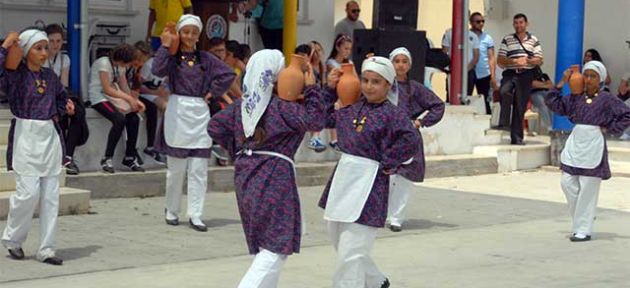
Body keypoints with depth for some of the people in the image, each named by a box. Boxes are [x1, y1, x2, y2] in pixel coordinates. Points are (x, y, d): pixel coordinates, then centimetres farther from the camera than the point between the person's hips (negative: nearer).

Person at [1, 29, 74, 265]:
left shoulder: (50, 75, 11)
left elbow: (62, 97, 29)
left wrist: (61, 110, 10)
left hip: (50, 137, 6)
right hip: (25, 137, -6)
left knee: (51, 195, 3)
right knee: (29, 192, -10)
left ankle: (46, 250, 10)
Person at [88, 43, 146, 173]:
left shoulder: (121, 66, 11)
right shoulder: (104, 63, -14)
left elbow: (125, 88, 8)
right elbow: (107, 89, -19)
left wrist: (135, 101, -10)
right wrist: (129, 98, -19)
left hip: (114, 97, 8)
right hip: (99, 98, -8)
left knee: (134, 118, -15)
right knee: (120, 119, -31)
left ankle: (130, 157, -6)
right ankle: (107, 158, -22)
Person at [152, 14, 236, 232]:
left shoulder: (205, 58, 9)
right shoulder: (172, 56, 2)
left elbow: (228, 74, 7)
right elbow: (157, 70, -17)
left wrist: (213, 92, 1)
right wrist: (165, 46, -11)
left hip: (200, 113, 2)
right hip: (177, 113, -2)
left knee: (198, 170, -1)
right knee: (176, 169, 4)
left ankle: (195, 215, 2)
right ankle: (171, 211, 19)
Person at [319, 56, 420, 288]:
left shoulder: (393, 114, -11)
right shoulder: (352, 108, 8)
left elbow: (411, 141, -25)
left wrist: (386, 164, -17)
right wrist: (330, 90, 9)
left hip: (368, 184, -8)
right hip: (342, 177, 8)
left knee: (350, 253, -9)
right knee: (340, 244, 21)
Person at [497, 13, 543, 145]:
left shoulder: (533, 40, 11)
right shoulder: (507, 40, 8)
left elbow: (539, 60, 5)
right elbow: (500, 60, 3)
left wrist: (526, 61, -12)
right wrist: (514, 61, -13)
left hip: (526, 75, 1)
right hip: (510, 73, -1)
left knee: (520, 106, 2)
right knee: (505, 92, -33)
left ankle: (517, 137, 8)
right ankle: (504, 123, -26)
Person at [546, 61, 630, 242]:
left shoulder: (607, 99, -4)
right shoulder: (576, 98, 9)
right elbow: (553, 104, 11)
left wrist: (610, 129, -8)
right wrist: (562, 83, 5)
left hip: (594, 146, -5)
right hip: (575, 144, 5)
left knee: (587, 189, -2)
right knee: (567, 183, 3)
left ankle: (583, 230, 3)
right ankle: (581, 218, 24)